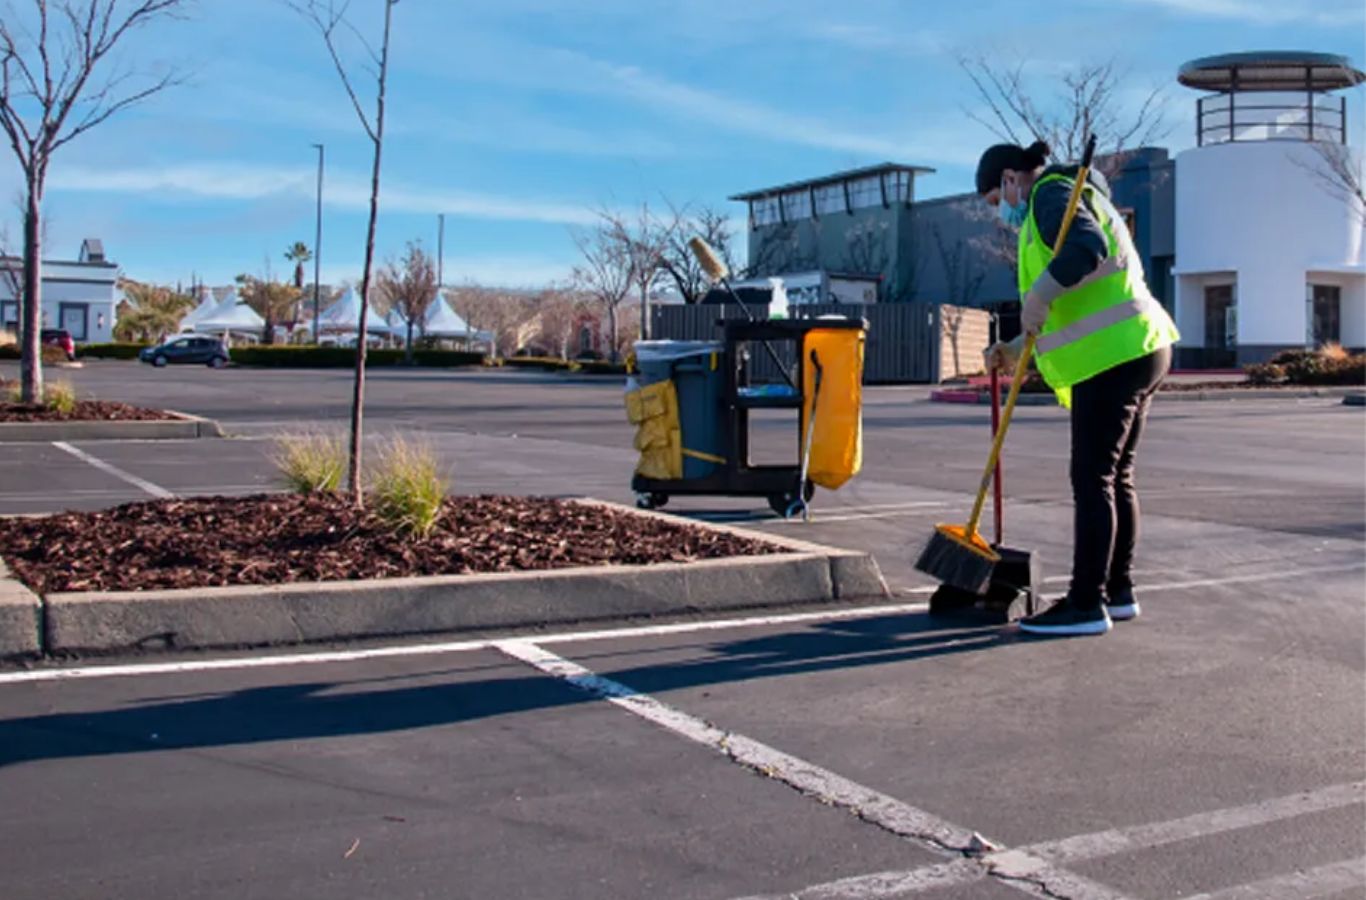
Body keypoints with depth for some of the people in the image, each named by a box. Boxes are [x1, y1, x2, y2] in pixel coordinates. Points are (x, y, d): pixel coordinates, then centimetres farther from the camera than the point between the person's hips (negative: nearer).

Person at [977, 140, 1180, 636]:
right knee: (1116, 478, 14)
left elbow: (1087, 248, -28)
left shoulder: (1051, 195, -5)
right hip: (1135, 352, 10)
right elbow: (1070, 311, 27)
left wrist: (1038, 297, -22)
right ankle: (1118, 591, 21)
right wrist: (1017, 349, 19)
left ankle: (1086, 604, -5)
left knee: (1092, 480, -8)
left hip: (1113, 357, -10)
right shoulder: (1075, 199, 26)